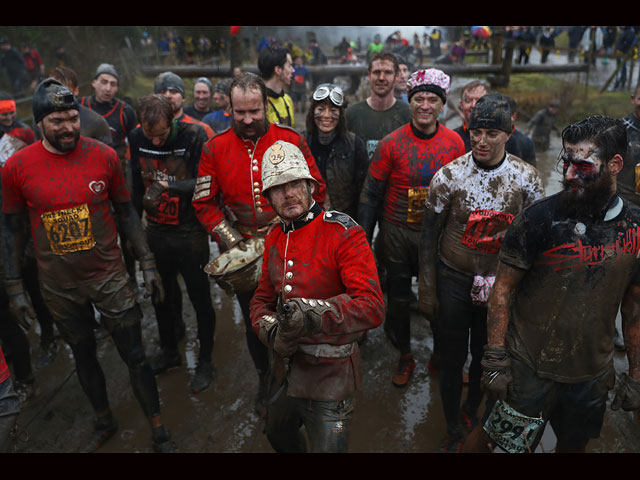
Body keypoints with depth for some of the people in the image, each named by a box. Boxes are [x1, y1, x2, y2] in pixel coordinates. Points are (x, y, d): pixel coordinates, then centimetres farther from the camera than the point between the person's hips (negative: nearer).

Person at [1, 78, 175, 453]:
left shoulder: (105, 156, -8)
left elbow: (126, 212, 1)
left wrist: (148, 264, -1)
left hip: (109, 275, -1)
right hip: (59, 285, 2)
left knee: (135, 356, 4)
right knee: (84, 355, 19)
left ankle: (159, 432, 24)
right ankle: (105, 422, 43)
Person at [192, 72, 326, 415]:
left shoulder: (291, 140, -6)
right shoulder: (215, 148, -3)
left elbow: (315, 191, -2)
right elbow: (204, 203, 0)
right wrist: (232, 241, -10)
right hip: (243, 255, 2)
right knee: (254, 322, 17)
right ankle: (265, 379, 43)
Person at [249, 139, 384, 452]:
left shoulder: (343, 233, -20)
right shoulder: (274, 239, 4)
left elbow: (372, 307, -27)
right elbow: (262, 298, 8)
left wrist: (313, 312, -41)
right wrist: (272, 331, -14)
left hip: (329, 371, -7)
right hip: (285, 365, 7)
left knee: (327, 447, 11)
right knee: (278, 435, 30)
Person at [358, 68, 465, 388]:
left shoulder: (455, 142, -2)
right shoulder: (391, 143, -9)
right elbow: (371, 194, -5)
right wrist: (363, 239, -6)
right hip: (398, 233, -1)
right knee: (398, 299, 12)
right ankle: (405, 357, 35)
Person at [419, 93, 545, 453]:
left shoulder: (528, 178, -8)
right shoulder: (448, 176, -12)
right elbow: (429, 234, -5)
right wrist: (427, 289, -4)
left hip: (501, 284, 2)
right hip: (453, 281, -1)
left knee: (485, 356, 19)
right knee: (453, 359, 10)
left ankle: (472, 410, 49)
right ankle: (454, 431, 34)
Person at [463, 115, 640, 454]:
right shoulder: (540, 218, -16)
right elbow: (503, 289, -13)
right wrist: (494, 361, -15)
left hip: (592, 374, 4)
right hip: (528, 371, -4)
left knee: (574, 445, 24)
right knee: (489, 438, 6)